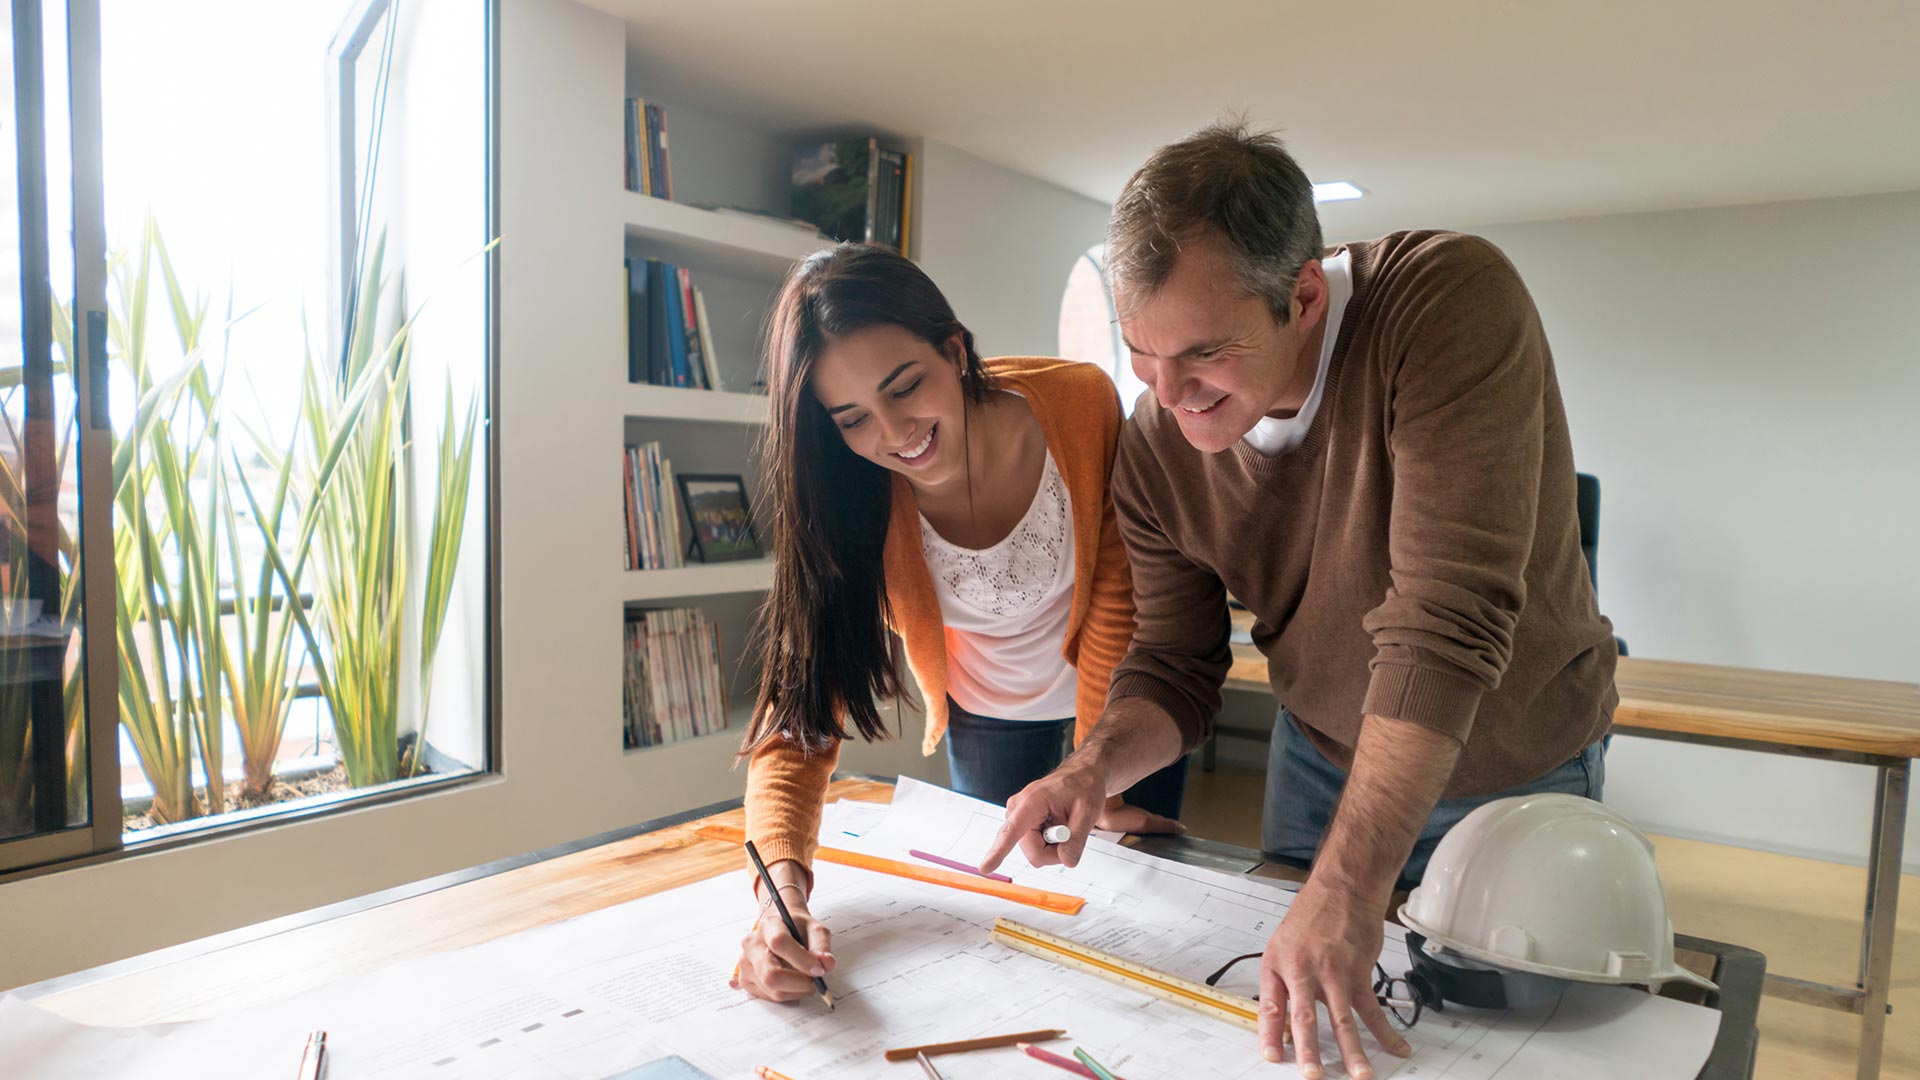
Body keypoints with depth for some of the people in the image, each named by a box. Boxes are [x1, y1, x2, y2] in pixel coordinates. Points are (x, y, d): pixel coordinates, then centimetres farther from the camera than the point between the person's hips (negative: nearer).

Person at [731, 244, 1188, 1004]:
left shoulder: (1078, 402, -33)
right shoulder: (850, 504, -30)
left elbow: (1115, 591, -21)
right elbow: (801, 710, -33)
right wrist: (783, 886, -50)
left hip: (1125, 682, 0)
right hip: (989, 710, 1)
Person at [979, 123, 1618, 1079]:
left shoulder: (1452, 301, -34)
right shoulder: (1155, 446, -19)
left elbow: (1446, 624, -41)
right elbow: (1175, 668, -10)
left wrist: (1347, 889, -44)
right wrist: (1096, 764, -32)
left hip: (1516, 769, -3)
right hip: (1323, 755, 3)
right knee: (1288, 1003, 19)